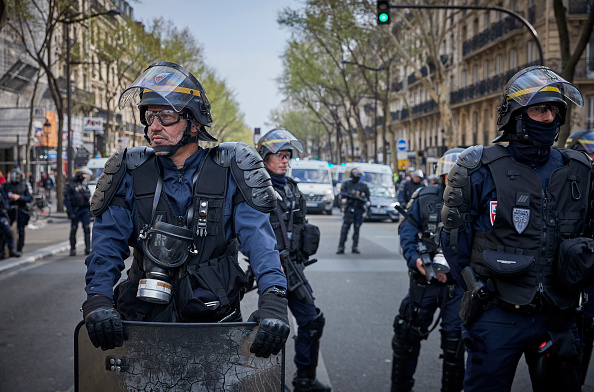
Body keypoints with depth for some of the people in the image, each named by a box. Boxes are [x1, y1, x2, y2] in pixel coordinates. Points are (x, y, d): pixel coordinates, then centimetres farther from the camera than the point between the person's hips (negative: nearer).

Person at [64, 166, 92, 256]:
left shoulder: (84, 185, 13)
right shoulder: (70, 185, -5)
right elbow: (67, 200, -8)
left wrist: (90, 210, 16)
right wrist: (70, 212, -14)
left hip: (85, 210, 5)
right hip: (75, 211, -4)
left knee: (87, 228, -5)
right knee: (73, 230, 1)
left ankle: (88, 249, -5)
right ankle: (73, 249, 10)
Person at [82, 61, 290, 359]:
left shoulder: (229, 171, 1)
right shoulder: (131, 172, 7)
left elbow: (258, 237, -9)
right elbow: (108, 241, 0)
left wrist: (273, 299, -25)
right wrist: (97, 299, -17)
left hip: (214, 322, -1)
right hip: (143, 320, 1)